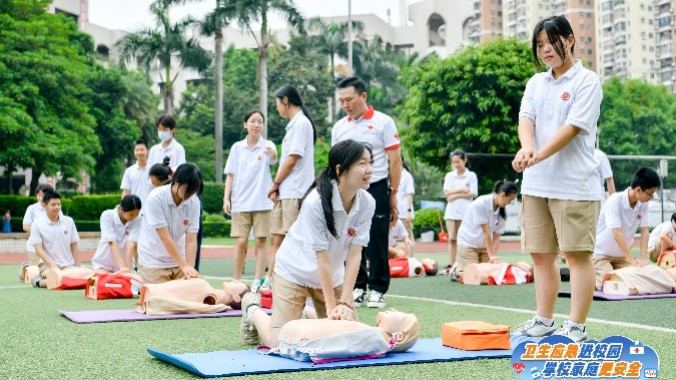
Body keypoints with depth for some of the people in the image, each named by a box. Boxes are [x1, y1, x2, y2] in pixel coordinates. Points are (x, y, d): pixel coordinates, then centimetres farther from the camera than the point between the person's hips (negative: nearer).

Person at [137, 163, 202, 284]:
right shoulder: (155, 198, -20)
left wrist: (190, 268, -21)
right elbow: (165, 237, -22)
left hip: (178, 259, 4)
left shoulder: (194, 202, -9)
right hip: (153, 261, -4)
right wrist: (184, 266, -23)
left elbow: (191, 239, -10)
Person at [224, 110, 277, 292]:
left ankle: (257, 283, 5)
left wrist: (272, 154, -47)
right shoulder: (237, 147, 8)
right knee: (241, 242, -2)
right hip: (240, 202, 1)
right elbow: (230, 175, 9)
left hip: (262, 202, -1)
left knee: (260, 242, -1)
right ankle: (236, 282, 9)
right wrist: (226, 198, -1)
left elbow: (273, 159, -23)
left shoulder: (267, 145, 1)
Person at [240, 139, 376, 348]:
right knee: (281, 342, -8)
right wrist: (331, 307, -25)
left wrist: (345, 303, -22)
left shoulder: (367, 203, -16)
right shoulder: (316, 202, -30)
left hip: (333, 275, 5)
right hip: (295, 270, -5)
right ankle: (253, 311, 24)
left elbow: (354, 253, -16)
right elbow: (322, 258, -27)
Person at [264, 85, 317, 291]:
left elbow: (292, 159, -15)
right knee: (276, 238, 12)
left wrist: (275, 184, -5)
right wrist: (277, 187, 7)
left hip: (295, 193, -10)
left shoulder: (301, 123, -10)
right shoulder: (294, 124, 19)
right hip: (285, 193, 10)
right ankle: (270, 280, 17)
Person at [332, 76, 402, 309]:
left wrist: (393, 193, -6)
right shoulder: (339, 128, 10)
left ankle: (377, 290, 9)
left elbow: (395, 161, -3)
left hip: (376, 190, -4)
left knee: (377, 243, -1)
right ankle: (358, 288, 16)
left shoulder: (383, 122, -3)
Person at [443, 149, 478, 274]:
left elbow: (473, 193, -6)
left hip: (466, 212, -2)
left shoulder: (471, 175, 4)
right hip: (451, 212, 2)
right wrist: (461, 190, -9)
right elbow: (446, 193, 0)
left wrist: (455, 195, -8)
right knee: (452, 239, 0)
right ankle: (451, 266, 1)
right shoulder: (449, 176, 11)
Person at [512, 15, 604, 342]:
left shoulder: (587, 81, -2)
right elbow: (526, 118, 1)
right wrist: (526, 147, -21)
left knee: (577, 254, -3)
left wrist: (539, 156, -24)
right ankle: (544, 321, 20)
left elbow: (573, 127, -13)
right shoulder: (535, 83, 16)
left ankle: (576, 327, 3)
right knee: (540, 254, 10)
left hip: (574, 186, -6)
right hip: (535, 184, 6)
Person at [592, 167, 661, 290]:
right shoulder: (614, 201, -25)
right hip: (601, 254, -6)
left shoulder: (643, 204, -7)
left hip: (622, 255, 6)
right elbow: (617, 234, -31)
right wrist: (632, 261, -33)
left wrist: (643, 258, -21)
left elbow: (645, 231, -7)